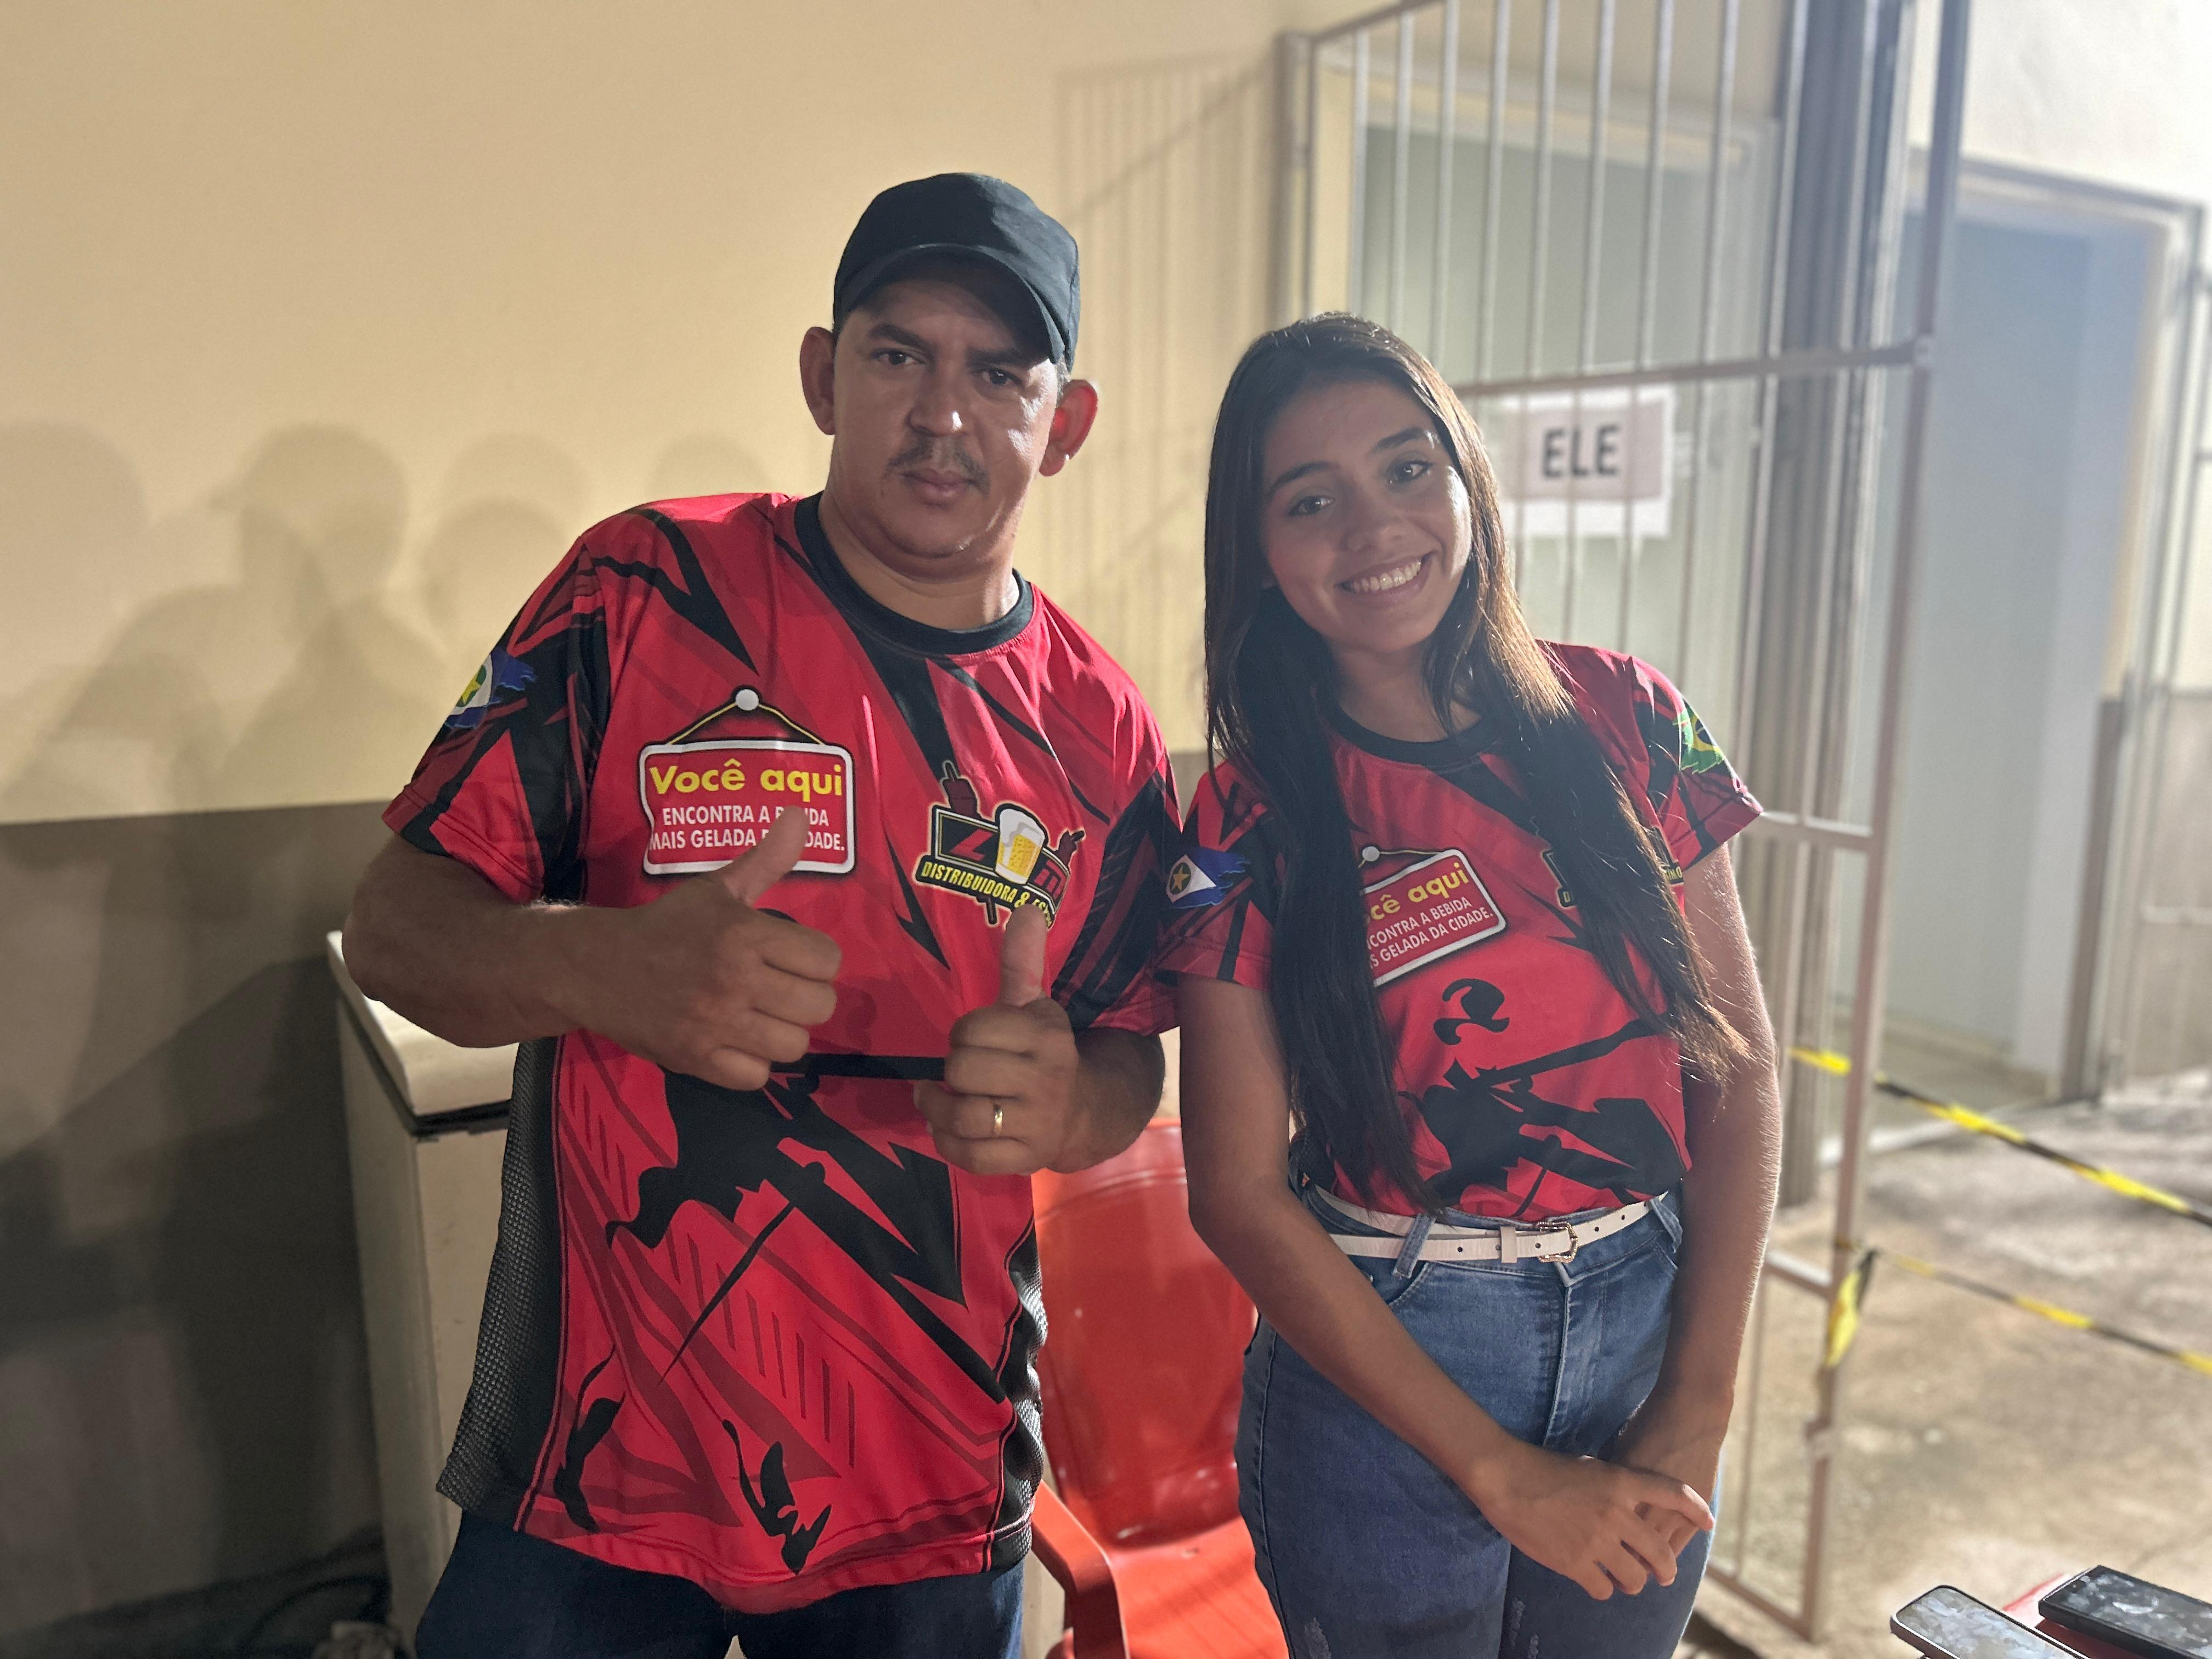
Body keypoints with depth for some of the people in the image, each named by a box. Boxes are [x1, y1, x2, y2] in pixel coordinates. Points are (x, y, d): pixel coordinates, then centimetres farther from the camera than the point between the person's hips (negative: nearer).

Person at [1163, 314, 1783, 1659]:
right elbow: (1241, 1193, -12)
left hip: (1650, 1331, 3)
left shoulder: (1626, 721, -5)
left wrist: (1701, 1407, -5)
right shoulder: (1251, 826, -12)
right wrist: (1501, 1472, -12)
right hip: (1383, 1372, -2)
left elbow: (1740, 1068, -1)